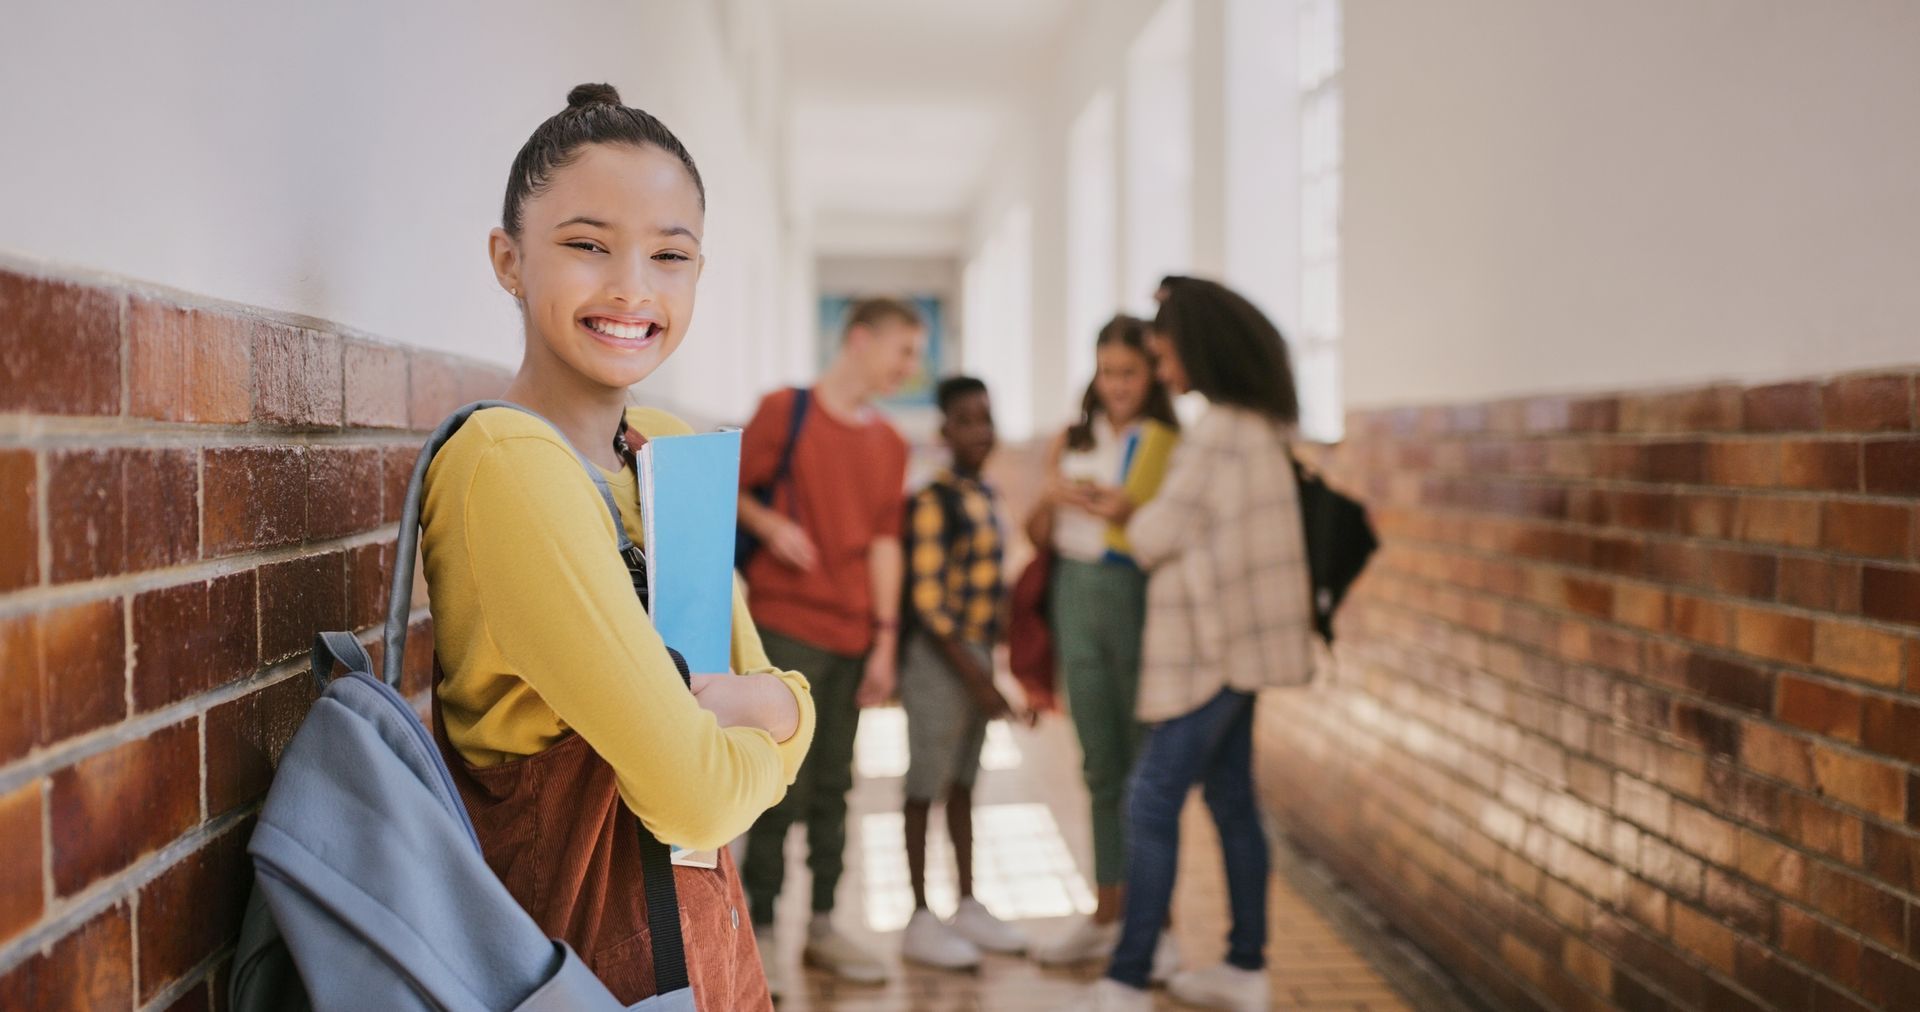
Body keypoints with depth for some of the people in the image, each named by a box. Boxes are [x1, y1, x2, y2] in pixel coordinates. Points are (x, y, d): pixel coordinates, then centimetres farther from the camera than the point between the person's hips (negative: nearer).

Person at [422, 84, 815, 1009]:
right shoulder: (509, 464, -23)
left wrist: (764, 705, -16)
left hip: (699, 929, 8)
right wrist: (754, 742, -4)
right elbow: (692, 796, -24)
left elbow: (787, 723, 5)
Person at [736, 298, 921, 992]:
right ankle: (760, 931, 7)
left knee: (833, 785, 11)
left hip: (851, 637, 5)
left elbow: (884, 542, 9)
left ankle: (823, 926, 21)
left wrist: (885, 641, 5)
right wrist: (769, 524, -20)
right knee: (785, 785, -4)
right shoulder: (785, 410, -3)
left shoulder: (889, 444, 11)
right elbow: (728, 488, -1)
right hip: (786, 623, -5)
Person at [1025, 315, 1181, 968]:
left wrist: (1125, 506, -22)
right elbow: (1039, 536, 13)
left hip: (1138, 597, -5)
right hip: (1075, 593, 5)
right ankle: (1107, 918, 23)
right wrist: (1055, 499, -7)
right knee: (1101, 766, 13)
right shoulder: (1071, 442, 11)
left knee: (1146, 765, -1)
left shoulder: (1169, 444, -3)